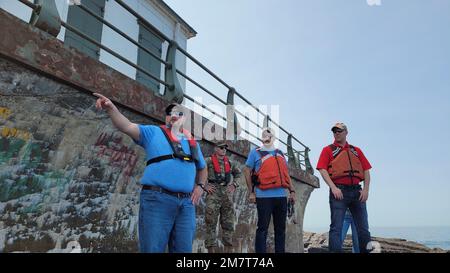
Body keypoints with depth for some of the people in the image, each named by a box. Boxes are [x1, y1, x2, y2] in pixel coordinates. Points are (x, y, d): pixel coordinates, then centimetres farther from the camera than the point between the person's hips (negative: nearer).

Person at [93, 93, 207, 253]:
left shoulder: (192, 142, 20)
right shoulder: (153, 132, 9)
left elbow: (202, 168, 31)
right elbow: (127, 126, -6)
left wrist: (200, 186, 14)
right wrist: (111, 108, -21)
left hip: (186, 203, 4)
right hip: (157, 199, -4)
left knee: (183, 249, 11)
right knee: (152, 249, 0)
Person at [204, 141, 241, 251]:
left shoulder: (229, 162, 15)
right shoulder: (209, 161, 1)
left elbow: (238, 173, 27)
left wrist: (234, 184, 14)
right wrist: (205, 185, -8)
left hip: (227, 192, 5)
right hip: (214, 192, -5)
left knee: (228, 221, 7)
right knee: (211, 221, -6)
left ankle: (228, 244, 16)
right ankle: (211, 247, -1)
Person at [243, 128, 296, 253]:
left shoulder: (280, 153, 17)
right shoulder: (255, 152, 2)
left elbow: (286, 174, 20)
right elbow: (247, 171, 0)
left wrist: (292, 191, 13)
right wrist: (251, 192, -7)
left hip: (281, 196, 5)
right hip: (264, 196, -5)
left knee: (281, 228, 12)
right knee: (263, 228, -1)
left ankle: (280, 251, 22)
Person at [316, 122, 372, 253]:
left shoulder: (356, 150, 18)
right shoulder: (328, 150, 8)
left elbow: (366, 170, 13)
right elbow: (322, 170, -4)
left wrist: (366, 189, -1)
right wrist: (333, 188, -15)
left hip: (357, 191, 4)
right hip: (339, 191, -4)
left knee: (363, 228, 7)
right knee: (336, 227, -4)